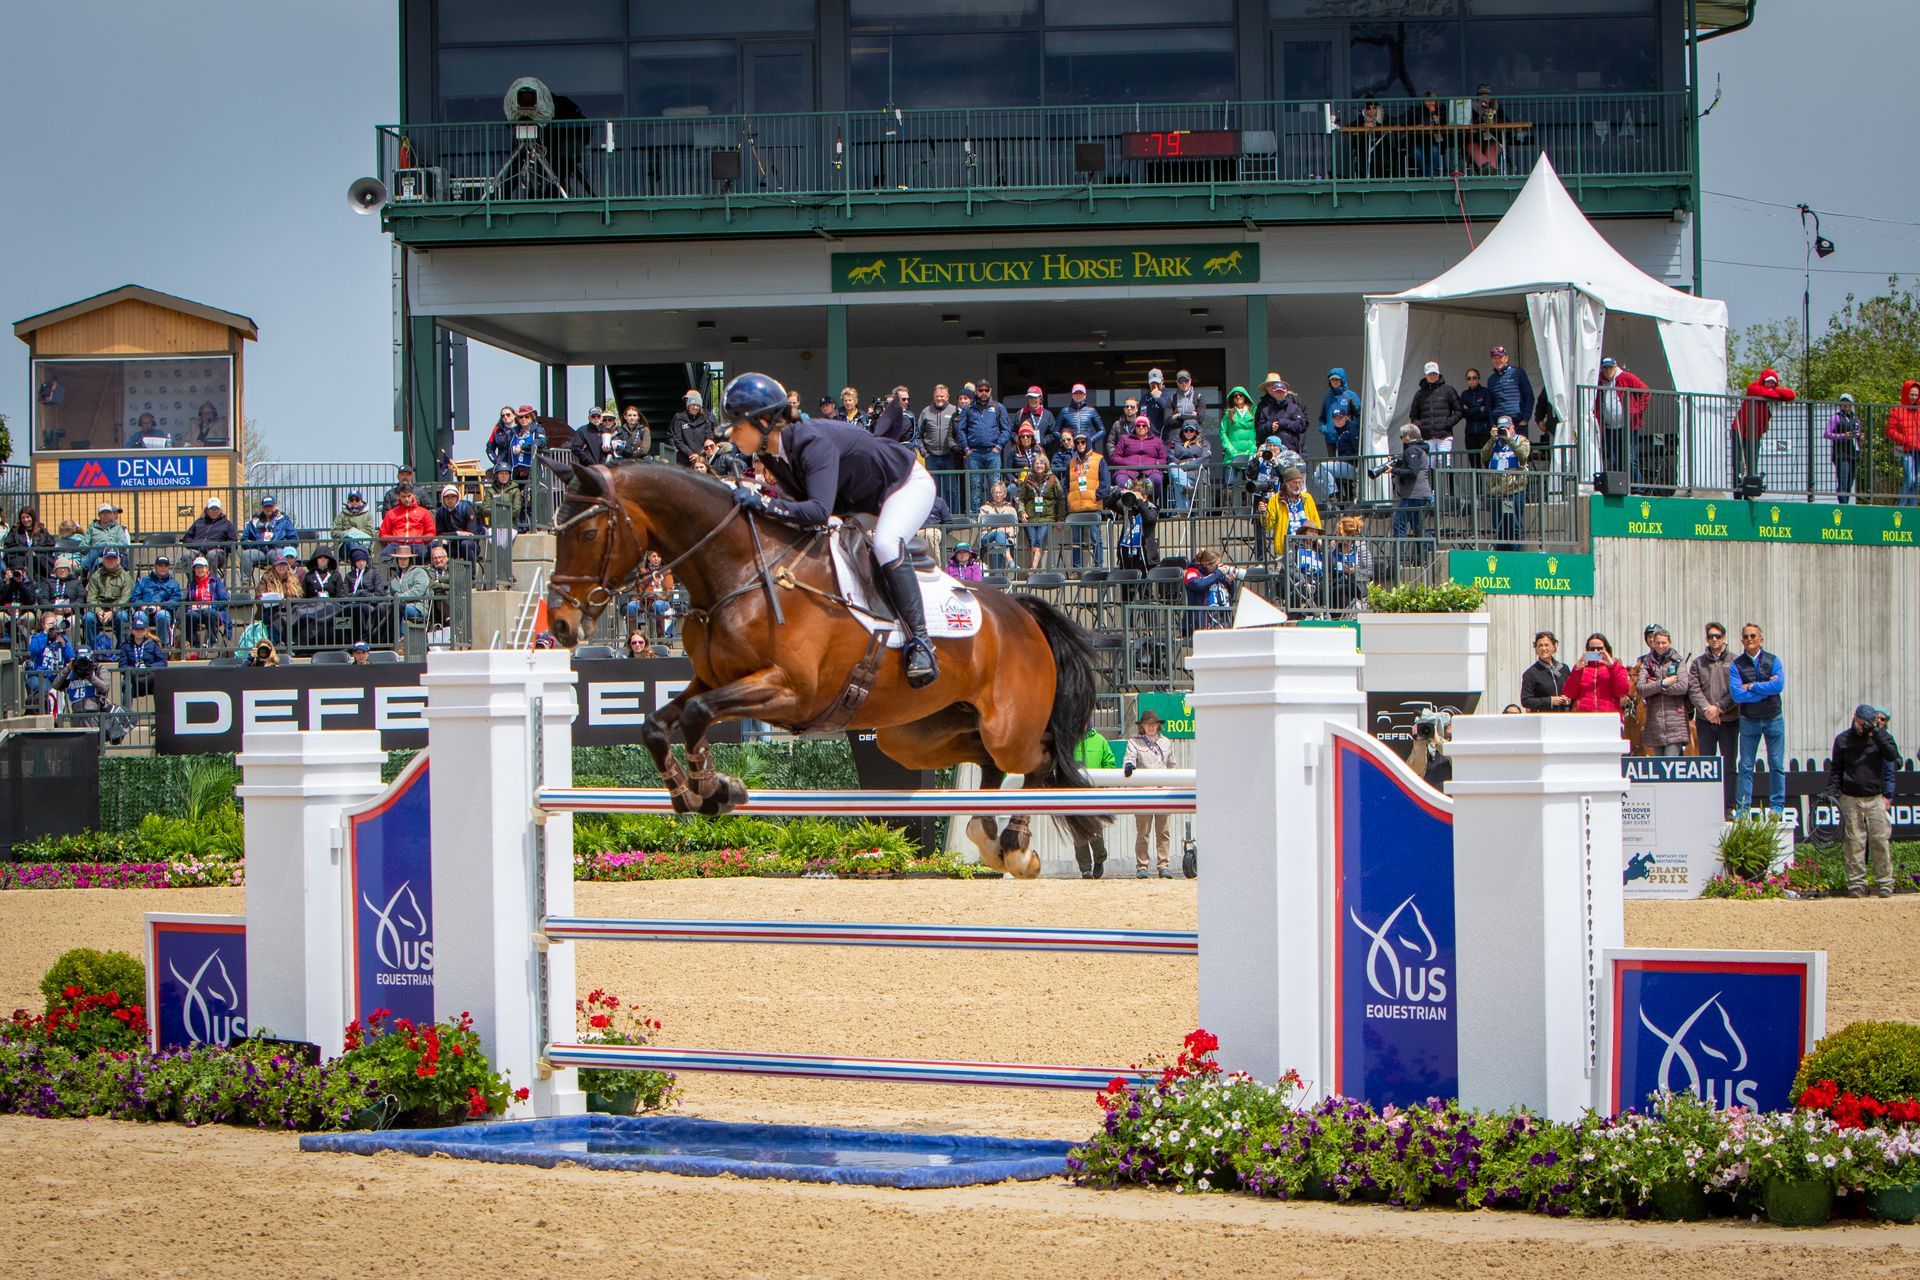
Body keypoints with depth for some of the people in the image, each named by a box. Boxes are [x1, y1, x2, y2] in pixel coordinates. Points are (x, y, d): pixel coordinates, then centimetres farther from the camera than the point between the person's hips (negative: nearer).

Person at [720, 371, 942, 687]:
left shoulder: (813, 444, -37)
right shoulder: (772, 453, -11)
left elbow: (819, 511, -48)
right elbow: (801, 500, -2)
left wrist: (762, 502, -49)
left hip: (908, 484, -10)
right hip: (864, 501, 10)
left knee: (886, 544, -33)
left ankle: (919, 642, -30)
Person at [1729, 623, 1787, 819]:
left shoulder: (1773, 661, 1)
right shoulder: (1736, 665, -1)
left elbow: (1779, 686, -15)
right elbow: (1737, 694, -14)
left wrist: (1751, 687, -12)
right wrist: (1766, 688, -13)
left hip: (1773, 719, 0)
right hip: (1749, 720, 0)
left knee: (1776, 765, 2)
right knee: (1746, 766, 1)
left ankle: (1777, 805, 8)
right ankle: (1742, 806, 5)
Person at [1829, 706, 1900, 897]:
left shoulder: (1882, 736, 4)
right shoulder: (1843, 739, 6)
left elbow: (1892, 756, -14)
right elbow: (1835, 769, 11)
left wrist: (1876, 733, -18)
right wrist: (1831, 793, 0)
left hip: (1876, 799, 0)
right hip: (1850, 800, 0)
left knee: (1881, 841, -3)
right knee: (1854, 843, -1)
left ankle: (1885, 882, 4)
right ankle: (1857, 883, 3)